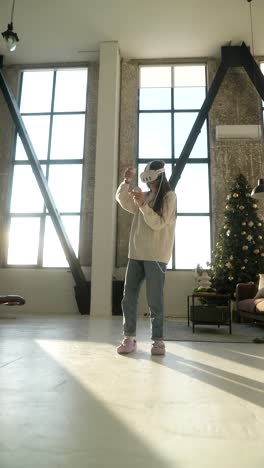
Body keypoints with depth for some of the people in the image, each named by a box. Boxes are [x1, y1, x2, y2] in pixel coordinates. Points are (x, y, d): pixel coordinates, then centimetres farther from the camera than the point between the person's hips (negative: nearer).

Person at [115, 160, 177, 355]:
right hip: (136, 253, 6)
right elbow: (122, 200, 16)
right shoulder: (144, 196, 17)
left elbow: (158, 223, -11)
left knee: (154, 300, -3)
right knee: (128, 297, 5)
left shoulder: (169, 196, -2)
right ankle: (130, 338, 14)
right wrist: (127, 182, 2)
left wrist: (143, 204, -19)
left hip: (156, 256, -6)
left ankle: (158, 340, 10)